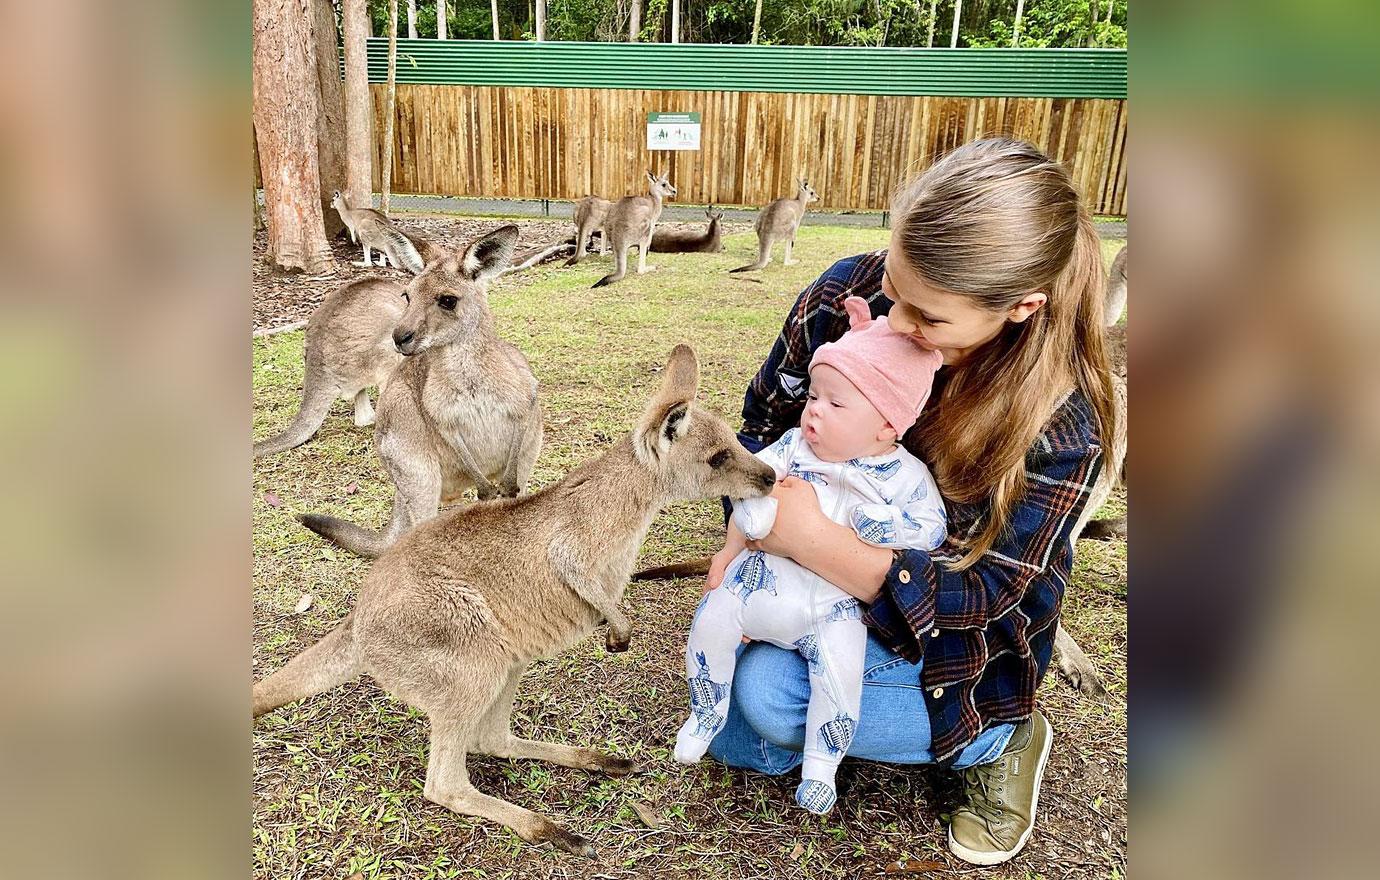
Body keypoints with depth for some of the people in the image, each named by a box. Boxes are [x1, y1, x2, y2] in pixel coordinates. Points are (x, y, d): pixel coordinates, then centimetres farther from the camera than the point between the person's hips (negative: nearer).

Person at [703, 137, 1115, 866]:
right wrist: (747, 537, -19)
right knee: (731, 742, 0)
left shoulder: (1059, 421, -31)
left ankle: (997, 741, -2)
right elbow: (765, 418, -6)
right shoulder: (848, 293, -22)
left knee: (768, 691, -25)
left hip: (947, 642, -4)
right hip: (812, 578, 4)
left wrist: (812, 539, -41)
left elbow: (977, 594, -26)